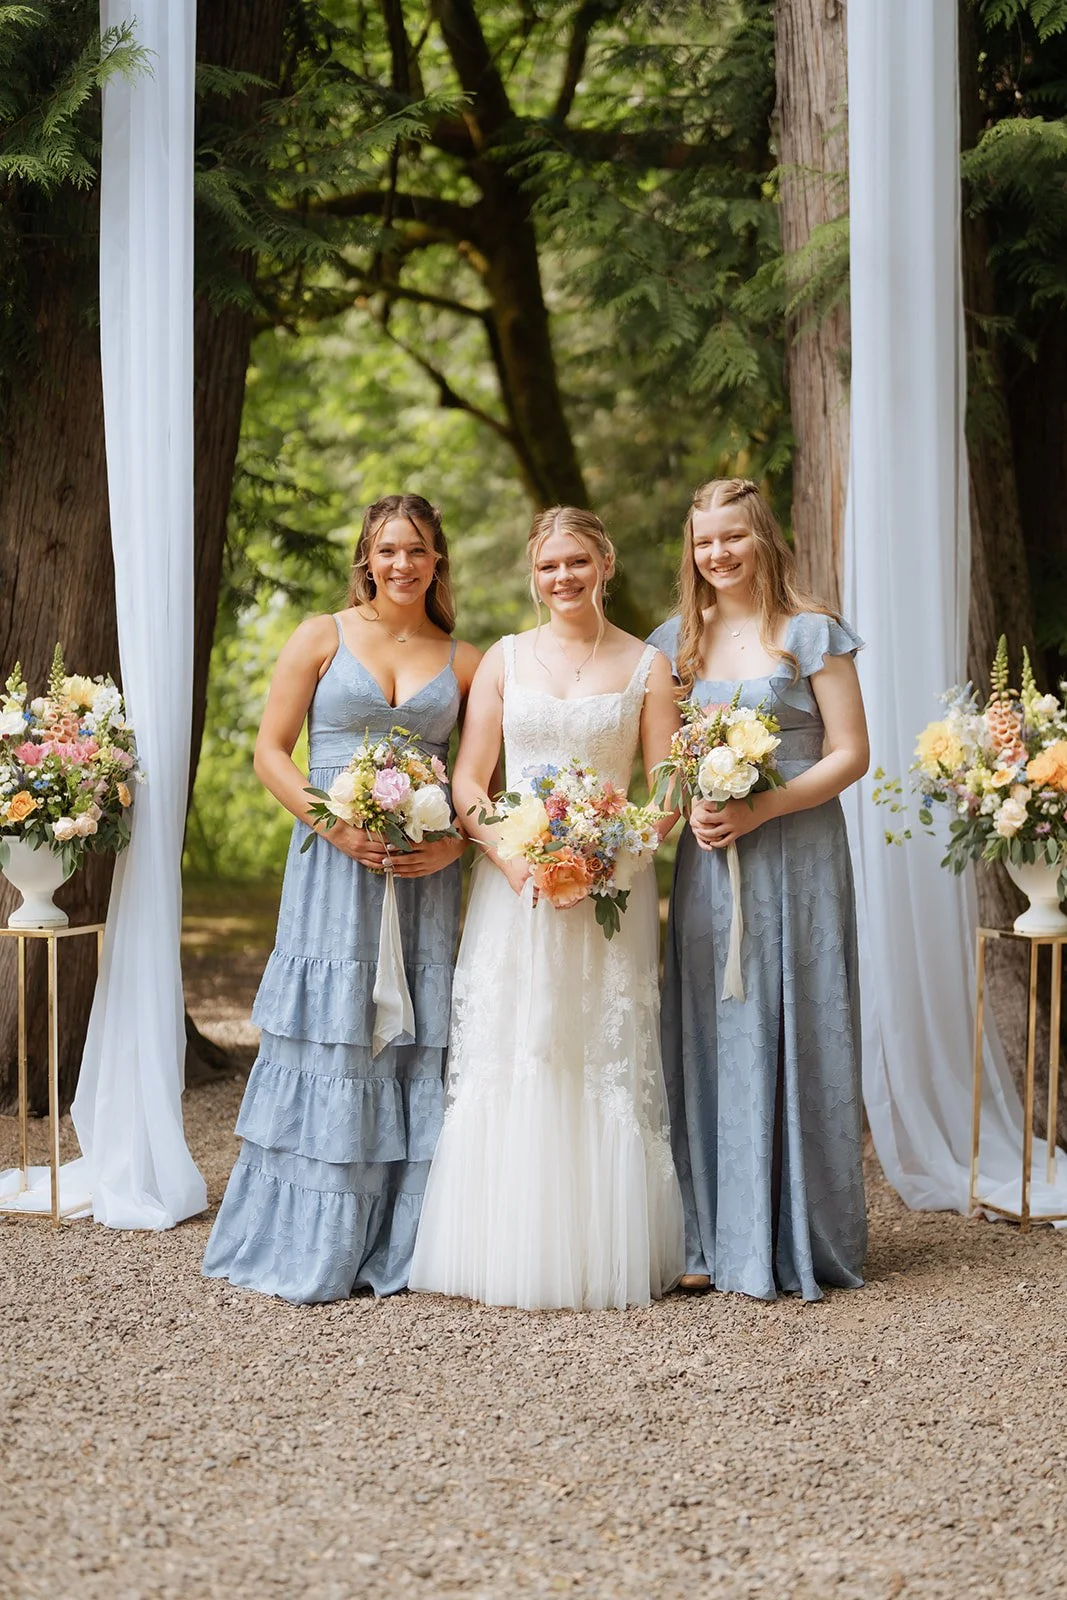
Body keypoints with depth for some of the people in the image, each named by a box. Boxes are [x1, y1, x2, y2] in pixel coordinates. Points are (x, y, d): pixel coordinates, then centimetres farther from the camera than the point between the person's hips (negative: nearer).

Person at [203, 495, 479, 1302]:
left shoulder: (464, 662, 10)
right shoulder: (322, 638, 4)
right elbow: (270, 751, 1)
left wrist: (458, 841, -8)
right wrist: (335, 825, -12)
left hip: (424, 873, 2)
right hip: (333, 864, -2)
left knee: (415, 1041, 3)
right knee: (328, 1042, -2)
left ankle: (398, 1244, 14)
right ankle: (310, 1245, 8)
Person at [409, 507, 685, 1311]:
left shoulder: (647, 665, 6)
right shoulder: (505, 658, 10)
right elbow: (468, 780, 6)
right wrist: (509, 854, -12)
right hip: (514, 881, 1)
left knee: (607, 1068, -1)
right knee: (505, 1060, -1)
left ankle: (605, 1257, 8)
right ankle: (509, 1253, 7)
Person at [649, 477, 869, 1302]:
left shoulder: (811, 632, -1)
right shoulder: (679, 639, 12)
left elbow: (850, 753, -5)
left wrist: (760, 808, -15)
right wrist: (690, 805, -5)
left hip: (796, 854, -4)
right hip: (708, 861, 4)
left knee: (793, 1038, -1)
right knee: (712, 1039, 2)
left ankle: (799, 1242, 7)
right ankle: (716, 1240, 8)